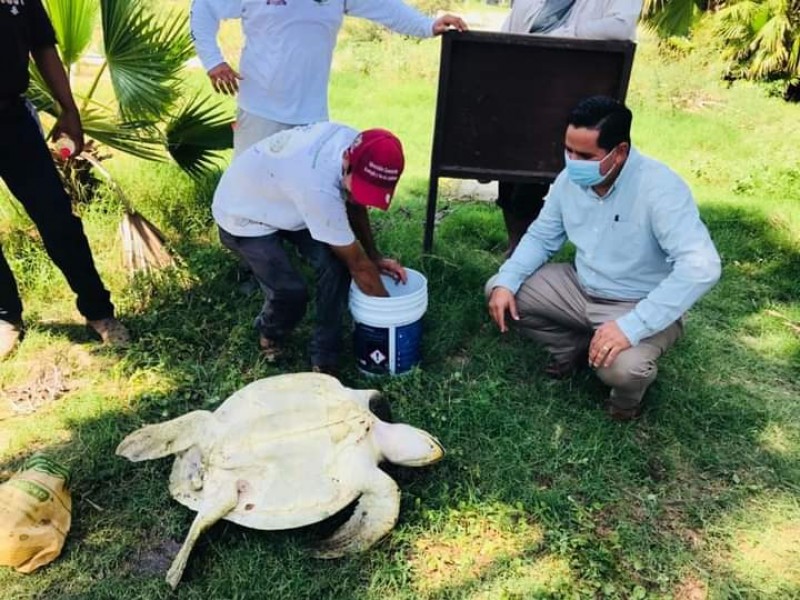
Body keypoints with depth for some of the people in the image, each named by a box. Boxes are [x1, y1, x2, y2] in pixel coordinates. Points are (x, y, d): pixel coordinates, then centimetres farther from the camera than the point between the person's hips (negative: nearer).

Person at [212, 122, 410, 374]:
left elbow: (355, 206, 2)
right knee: (290, 293, -20)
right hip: (243, 215, -7)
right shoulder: (319, 188, -43)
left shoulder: (356, 146, -20)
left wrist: (376, 257, -2)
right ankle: (269, 335, 18)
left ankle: (324, 359, 1)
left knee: (335, 263, -15)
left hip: (283, 202, 7)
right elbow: (357, 264, -30)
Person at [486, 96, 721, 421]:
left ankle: (630, 389, 5)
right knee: (499, 290, -5)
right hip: (580, 287, 6)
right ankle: (573, 347, 15)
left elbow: (701, 267, -35)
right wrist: (506, 282, -13)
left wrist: (631, 326, -42)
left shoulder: (660, 188, -27)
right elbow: (541, 236, 5)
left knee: (620, 366, -36)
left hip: (639, 306, -6)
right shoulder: (570, 178, -8)